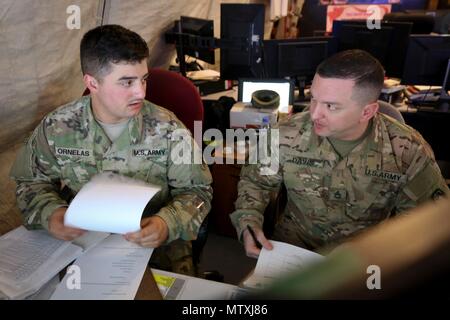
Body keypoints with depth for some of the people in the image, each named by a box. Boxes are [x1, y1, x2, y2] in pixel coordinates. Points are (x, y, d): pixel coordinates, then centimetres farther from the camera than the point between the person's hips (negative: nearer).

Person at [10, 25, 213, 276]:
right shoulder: (56, 128, -6)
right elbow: (32, 183, 10)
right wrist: (50, 212, -12)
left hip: (157, 246, -1)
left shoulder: (167, 129, -10)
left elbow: (196, 190, -3)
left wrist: (169, 223, -22)